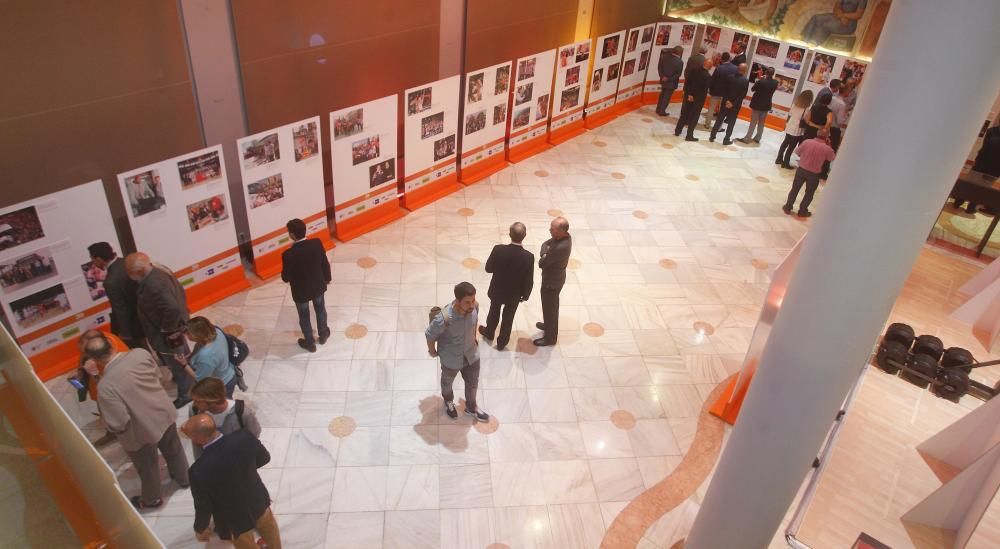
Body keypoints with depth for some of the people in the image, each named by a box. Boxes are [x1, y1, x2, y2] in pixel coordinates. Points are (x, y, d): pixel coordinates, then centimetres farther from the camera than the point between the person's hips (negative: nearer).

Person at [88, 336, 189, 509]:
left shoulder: (105, 386, -33)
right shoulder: (140, 353, -19)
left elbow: (118, 423, -27)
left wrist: (105, 420, -6)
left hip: (141, 431, -5)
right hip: (164, 413, 5)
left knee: (147, 467, 24)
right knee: (173, 449, 32)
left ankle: (151, 499, 50)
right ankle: (183, 478, 57)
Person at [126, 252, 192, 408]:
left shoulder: (153, 286, -35)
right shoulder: (160, 271, -5)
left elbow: (172, 309, -44)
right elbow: (179, 291, 7)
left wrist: (167, 329, -26)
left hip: (167, 335, -10)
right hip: (177, 325, 10)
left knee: (176, 365, 12)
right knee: (183, 359, 28)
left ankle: (186, 394, 33)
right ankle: (190, 386, 49)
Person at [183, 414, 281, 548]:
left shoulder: (200, 470, -37)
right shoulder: (244, 437, -28)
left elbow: (203, 506, -20)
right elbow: (265, 458, -7)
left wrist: (200, 529, 1)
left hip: (236, 521, -4)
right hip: (258, 501, 4)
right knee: (268, 528, 36)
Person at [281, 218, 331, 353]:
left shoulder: (288, 254, -32)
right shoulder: (317, 243, -22)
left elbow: (286, 277, -20)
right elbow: (325, 263, -7)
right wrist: (327, 278, 11)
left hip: (301, 291, -3)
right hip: (318, 286, 3)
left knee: (304, 317, 22)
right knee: (320, 309, 30)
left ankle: (310, 343, 41)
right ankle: (323, 334, 52)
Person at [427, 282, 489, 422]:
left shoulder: (474, 306, -25)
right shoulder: (444, 318, -41)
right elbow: (430, 335, -22)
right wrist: (432, 351, -4)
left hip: (471, 354, 4)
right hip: (451, 358, -4)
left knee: (473, 382, 26)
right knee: (447, 382, 28)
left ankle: (471, 407, 56)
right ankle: (448, 401, 62)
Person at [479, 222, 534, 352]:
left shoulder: (498, 249, -28)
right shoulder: (529, 257, -29)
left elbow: (488, 268, -13)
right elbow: (529, 281, -16)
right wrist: (525, 295, 3)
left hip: (497, 290, 1)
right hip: (514, 294, -1)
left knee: (494, 312, 29)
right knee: (508, 318, 23)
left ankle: (489, 332, 54)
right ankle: (502, 342, 44)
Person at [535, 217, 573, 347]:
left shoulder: (560, 248, -39)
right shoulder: (565, 236, -11)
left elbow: (541, 263, -28)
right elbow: (546, 244, 3)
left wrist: (544, 255, -10)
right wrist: (546, 253, -16)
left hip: (552, 281, -9)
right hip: (555, 277, 9)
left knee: (549, 308, 12)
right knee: (552, 305, 29)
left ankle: (550, 337, 32)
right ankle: (549, 325, 53)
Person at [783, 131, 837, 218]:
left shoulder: (807, 141, -8)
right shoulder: (827, 148, -9)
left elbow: (797, 152, 3)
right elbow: (833, 157, 9)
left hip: (801, 169, 1)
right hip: (814, 174, -1)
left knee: (795, 189, 17)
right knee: (809, 193, 17)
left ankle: (787, 207, 24)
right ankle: (802, 211, 25)